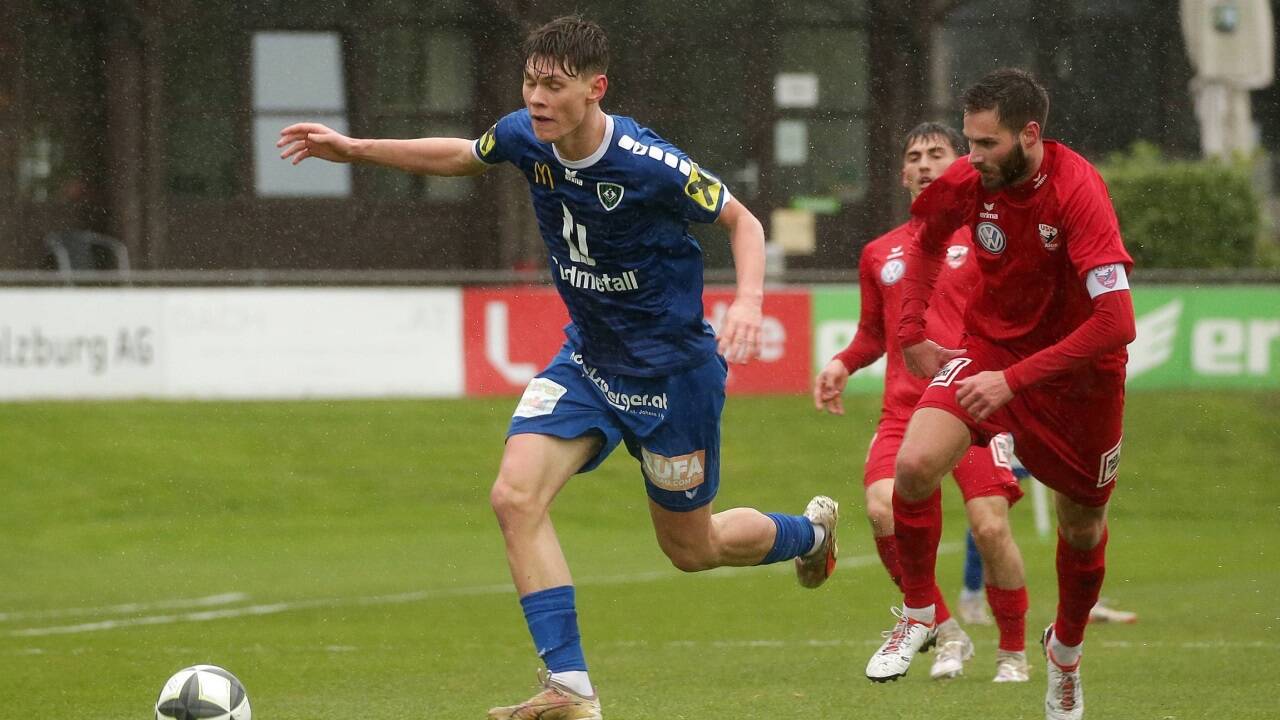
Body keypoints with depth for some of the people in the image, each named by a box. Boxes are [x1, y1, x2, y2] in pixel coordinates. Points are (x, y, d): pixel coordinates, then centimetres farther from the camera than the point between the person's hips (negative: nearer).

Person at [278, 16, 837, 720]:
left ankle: (810, 531, 45)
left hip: (670, 366, -5)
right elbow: (462, 156, 13)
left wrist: (747, 301, -30)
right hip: (586, 357, 5)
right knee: (516, 495, -18)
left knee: (690, 549, 11)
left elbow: (742, 221, -12)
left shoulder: (648, 163, -27)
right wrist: (353, 149, 8)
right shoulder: (524, 136, -11)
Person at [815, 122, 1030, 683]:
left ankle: (1014, 652, 8)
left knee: (990, 526, -14)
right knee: (882, 507, -21)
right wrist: (842, 364, 10)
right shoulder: (879, 254, 18)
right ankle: (945, 632, -3)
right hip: (904, 410, 3)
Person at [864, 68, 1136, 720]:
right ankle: (918, 616, 1)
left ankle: (1066, 652, 41)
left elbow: (1116, 322, -35)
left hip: (1077, 371, -3)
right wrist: (912, 333, 3)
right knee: (915, 464, -21)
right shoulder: (968, 183, -13)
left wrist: (1014, 379, -35)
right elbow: (928, 240, 14)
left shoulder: (1078, 192, -29)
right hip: (990, 344, 3)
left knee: (1082, 530, 11)